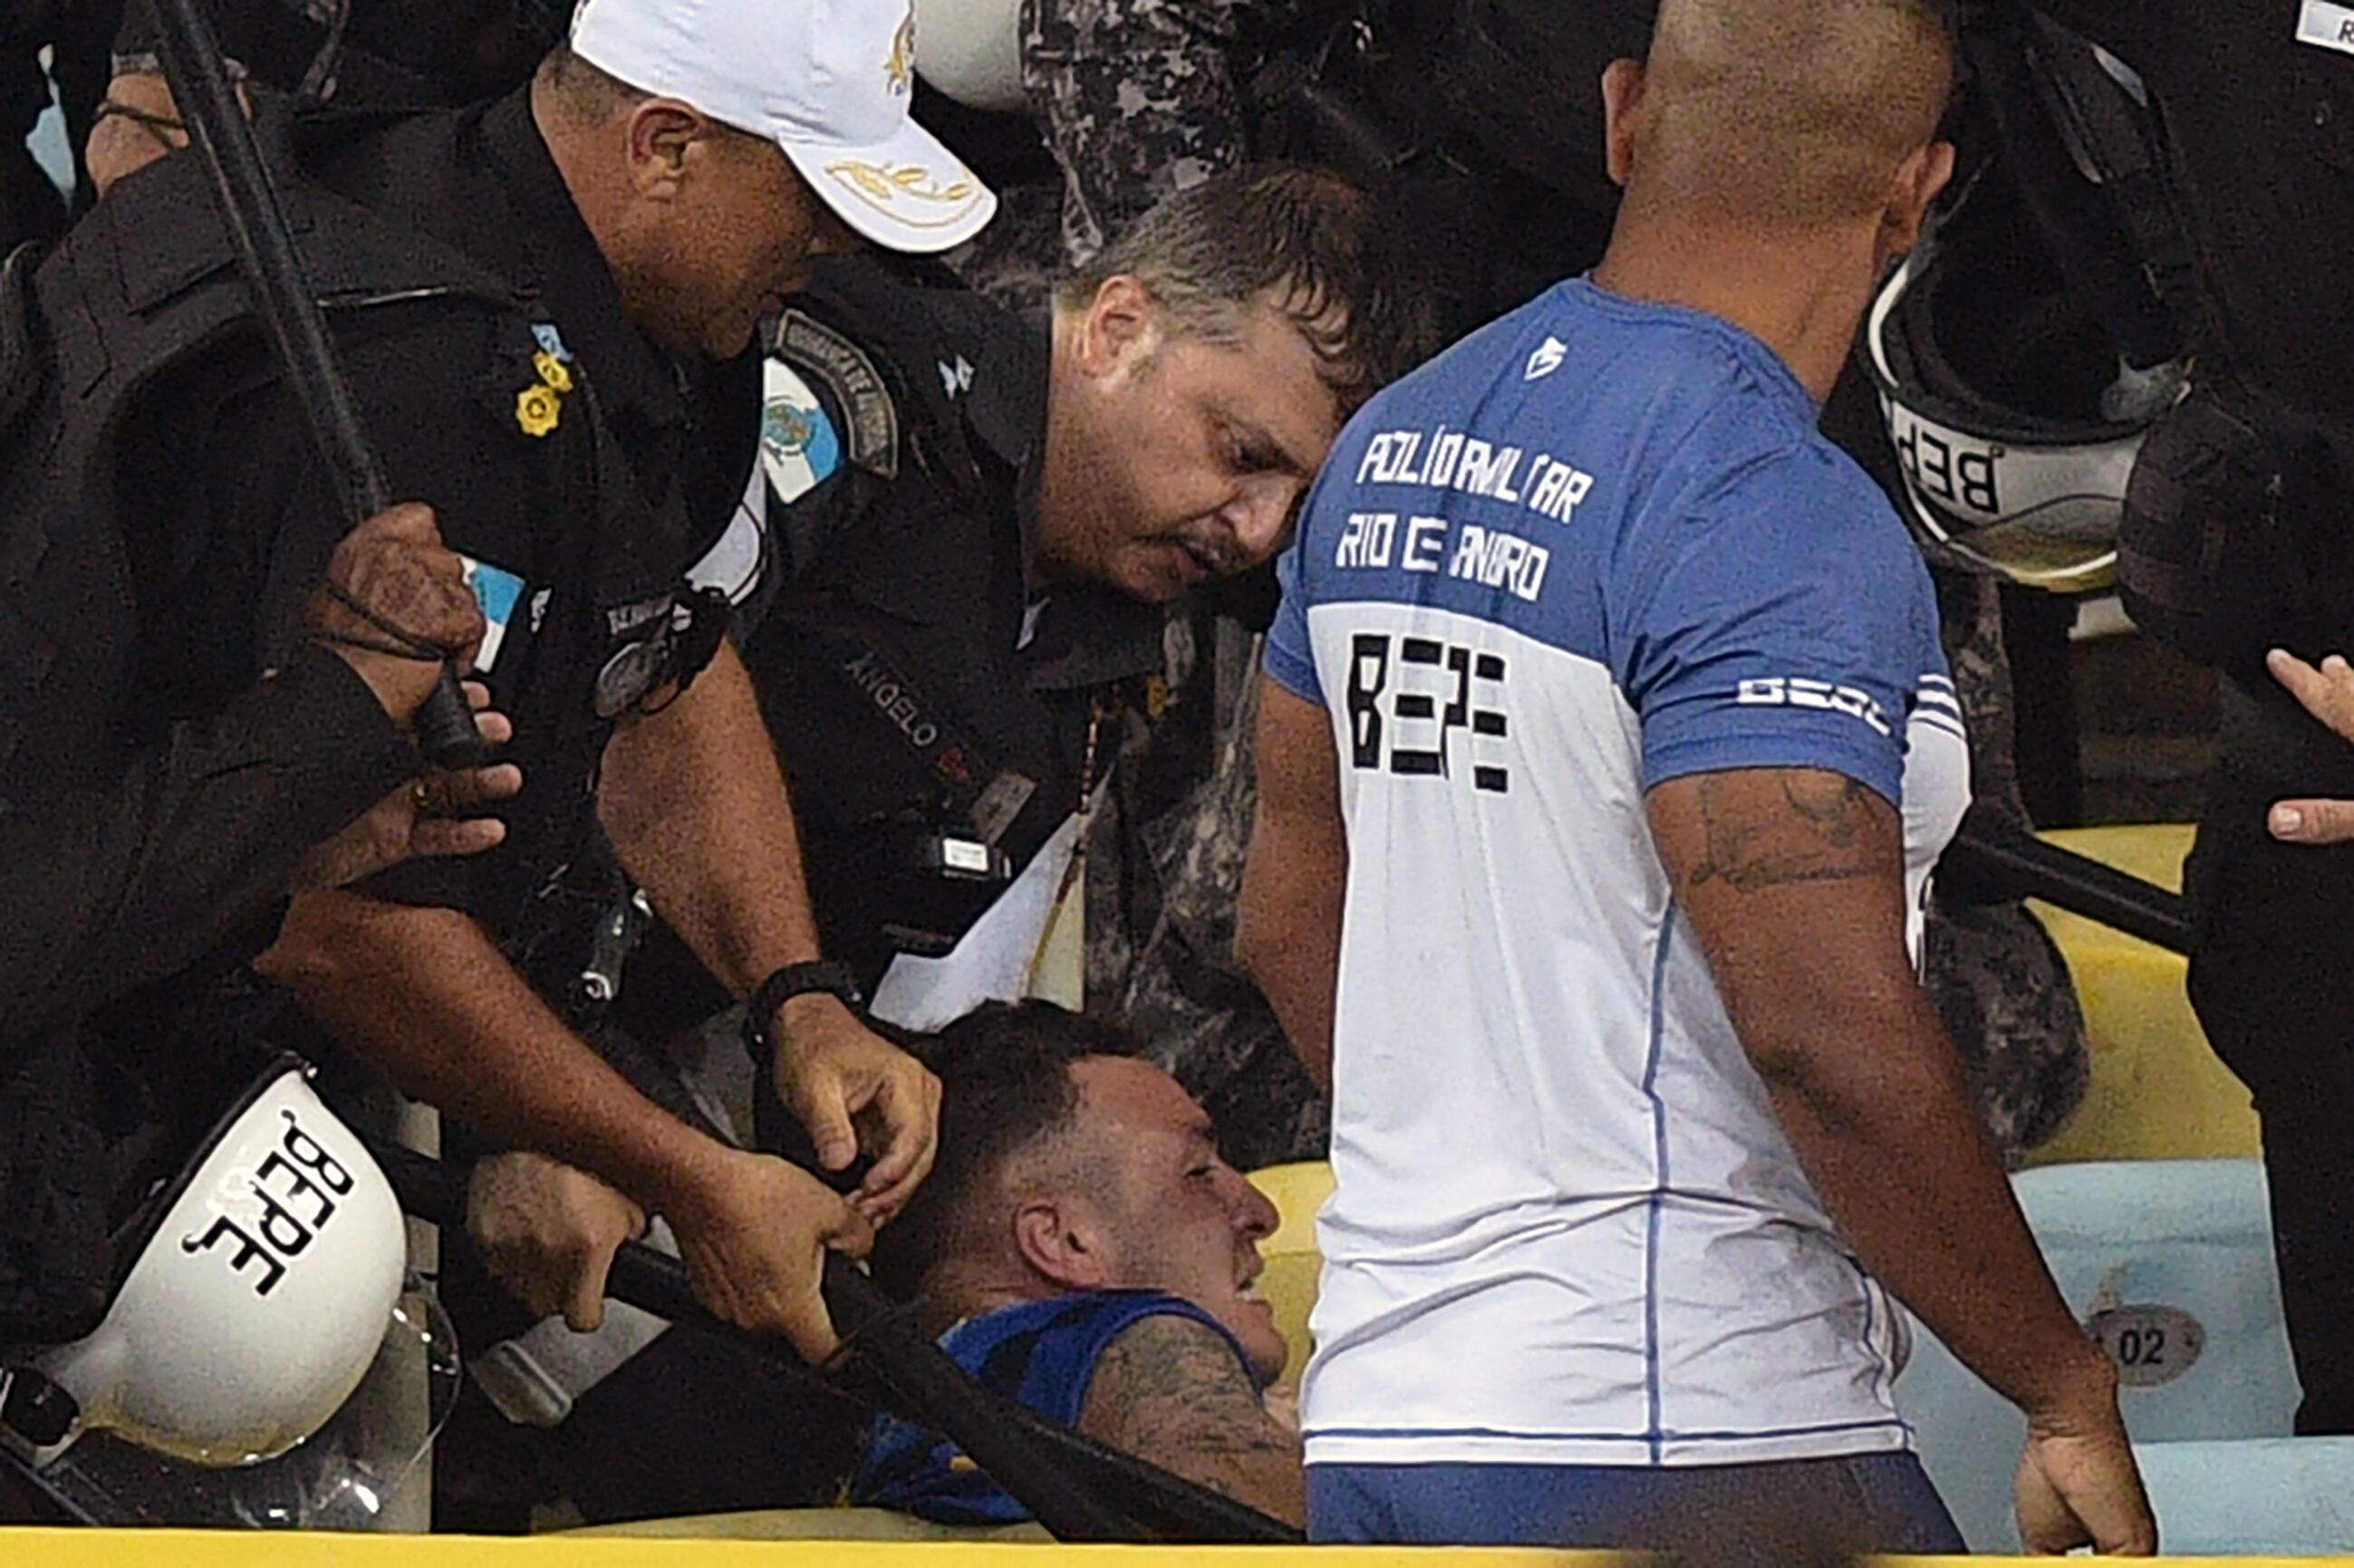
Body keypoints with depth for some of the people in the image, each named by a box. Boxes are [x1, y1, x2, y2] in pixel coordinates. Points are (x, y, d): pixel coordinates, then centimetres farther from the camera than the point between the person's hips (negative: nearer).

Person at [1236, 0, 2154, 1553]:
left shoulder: (1395, 443, 12)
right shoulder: (1779, 520, -14)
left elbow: (1292, 918, 21)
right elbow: (1829, 1035, -21)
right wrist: (2069, 1390, -11)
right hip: (1689, 1440, -8)